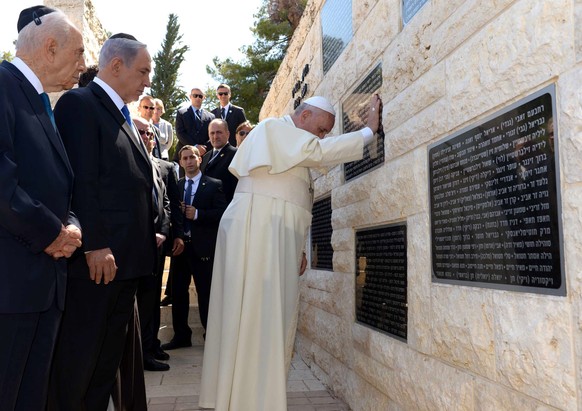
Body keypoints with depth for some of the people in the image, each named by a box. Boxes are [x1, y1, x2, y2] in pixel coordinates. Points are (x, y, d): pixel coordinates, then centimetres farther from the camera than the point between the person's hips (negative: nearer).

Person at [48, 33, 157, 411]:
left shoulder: (124, 117, 19)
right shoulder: (80, 103, -7)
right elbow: (82, 180, -17)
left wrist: (149, 235, 14)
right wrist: (95, 244, -20)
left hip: (126, 258, 9)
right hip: (98, 257, -9)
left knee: (107, 362, 16)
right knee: (76, 363, 4)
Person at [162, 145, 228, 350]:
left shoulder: (214, 185, 0)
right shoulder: (176, 185, 13)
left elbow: (222, 212, -8)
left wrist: (197, 214, -17)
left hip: (202, 246, -5)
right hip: (180, 244, 5)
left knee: (205, 293, 0)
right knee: (178, 291, 11)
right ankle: (181, 335, 24)